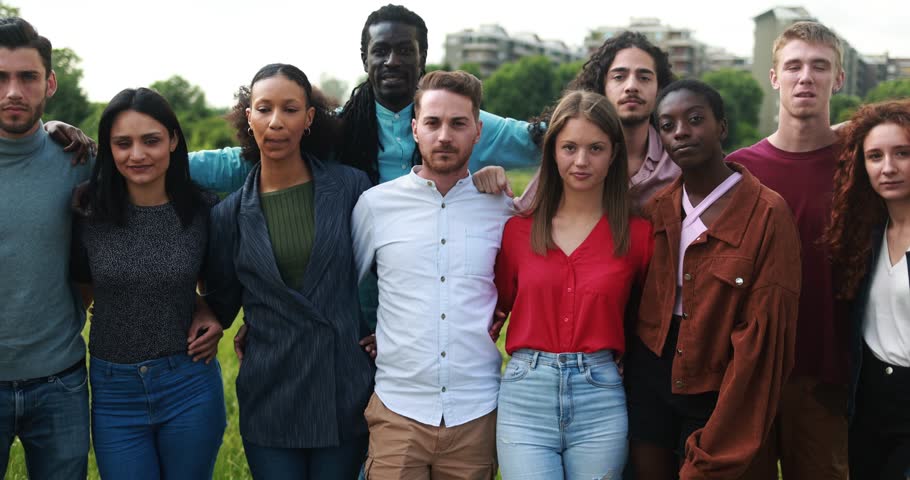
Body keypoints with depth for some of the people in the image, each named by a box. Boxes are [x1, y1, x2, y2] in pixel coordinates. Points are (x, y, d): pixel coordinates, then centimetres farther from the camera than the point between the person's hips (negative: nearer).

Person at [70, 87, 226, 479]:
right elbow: (80, 288, 9)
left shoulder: (203, 210, -6)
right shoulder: (89, 213, -6)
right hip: (113, 390, 0)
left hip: (190, 386, 0)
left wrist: (215, 316, -5)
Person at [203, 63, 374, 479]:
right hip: (270, 398, 0)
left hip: (344, 394, 0)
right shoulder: (231, 214, 0)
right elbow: (220, 303, 13)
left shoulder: (350, 187, -2)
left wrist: (378, 334, 7)